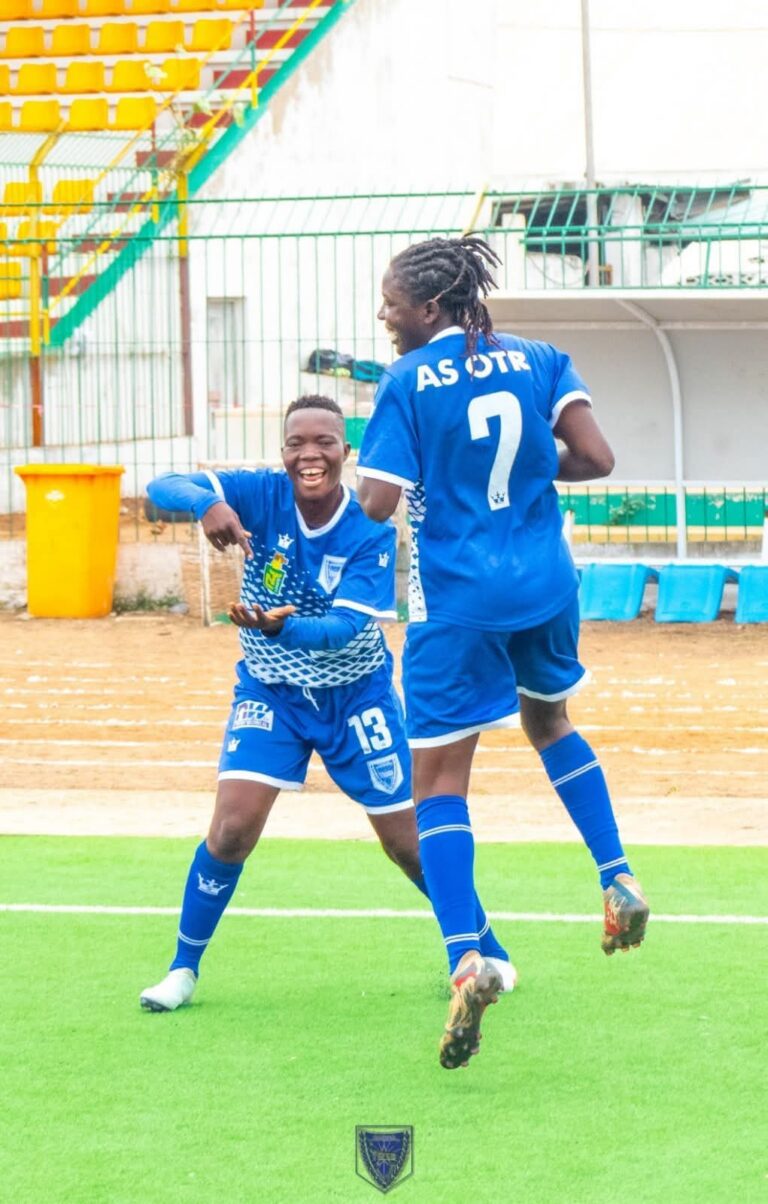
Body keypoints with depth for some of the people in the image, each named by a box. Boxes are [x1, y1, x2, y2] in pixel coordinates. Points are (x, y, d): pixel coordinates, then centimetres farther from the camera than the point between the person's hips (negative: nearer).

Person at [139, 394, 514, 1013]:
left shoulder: (372, 532, -20)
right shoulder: (262, 495, -16)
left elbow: (346, 627, -30)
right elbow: (163, 487, -25)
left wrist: (282, 627, -50)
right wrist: (208, 504, -47)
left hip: (355, 695, -1)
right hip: (269, 693, 1)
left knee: (409, 842, 4)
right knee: (232, 828, -16)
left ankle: (486, 950, 27)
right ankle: (183, 970, 2)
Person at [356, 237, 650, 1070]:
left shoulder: (407, 382, -8)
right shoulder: (539, 360, 3)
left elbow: (378, 502, -15)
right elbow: (595, 459, -4)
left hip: (456, 596, -5)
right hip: (545, 585, 5)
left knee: (439, 777, -1)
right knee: (549, 721, 32)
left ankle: (466, 960, -16)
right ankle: (618, 882, 22)